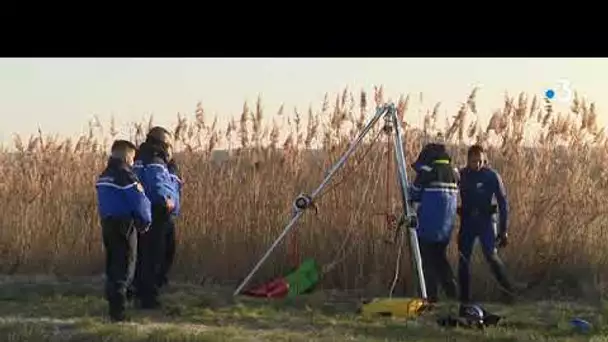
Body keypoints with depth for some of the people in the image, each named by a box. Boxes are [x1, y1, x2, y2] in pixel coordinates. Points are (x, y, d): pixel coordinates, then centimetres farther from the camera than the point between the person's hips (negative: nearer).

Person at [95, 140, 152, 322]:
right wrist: (145, 221, -2)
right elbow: (139, 201, -16)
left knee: (112, 266, 16)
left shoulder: (103, 177, 12)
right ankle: (117, 310, -8)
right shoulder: (125, 175, -14)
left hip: (107, 224, 8)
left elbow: (102, 202, 14)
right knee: (124, 267, -4)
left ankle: (113, 302, 22)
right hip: (124, 225, -8)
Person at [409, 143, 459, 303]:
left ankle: (432, 296, 0)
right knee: (440, 259, 19)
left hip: (428, 227, -5)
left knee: (428, 261, 3)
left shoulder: (427, 172, -10)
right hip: (446, 228, 5)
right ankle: (452, 291, 10)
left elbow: (414, 195, -2)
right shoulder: (454, 173, 7)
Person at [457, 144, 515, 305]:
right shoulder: (461, 175, 2)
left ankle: (508, 290, -4)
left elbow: (502, 202, -2)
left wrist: (503, 230, -4)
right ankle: (464, 297, 11)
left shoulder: (492, 176, -5)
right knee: (463, 258, 2)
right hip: (467, 221, 3)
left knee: (491, 256, -16)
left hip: (486, 220, -3)